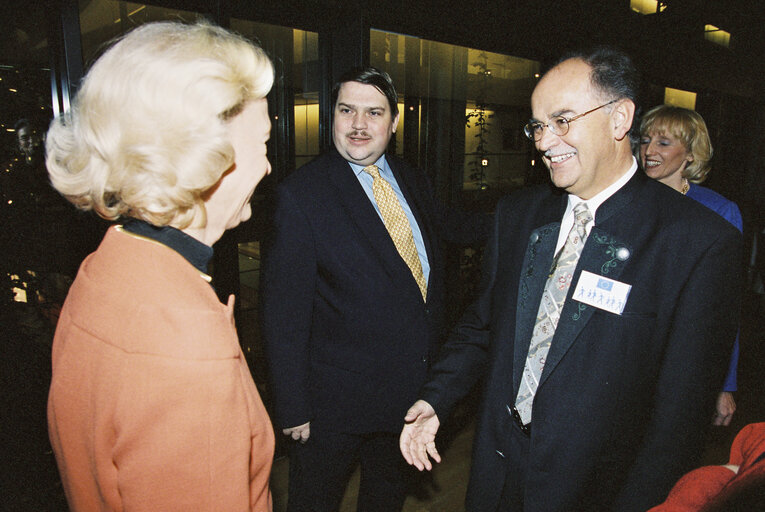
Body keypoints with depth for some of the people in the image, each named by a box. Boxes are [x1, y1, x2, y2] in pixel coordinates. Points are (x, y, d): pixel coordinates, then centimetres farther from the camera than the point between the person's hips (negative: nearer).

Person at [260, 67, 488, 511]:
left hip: (415, 389, 6)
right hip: (338, 398, -5)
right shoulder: (299, 195, -18)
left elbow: (441, 226, 22)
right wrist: (293, 408, -15)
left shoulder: (413, 181, 1)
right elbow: (285, 315, -17)